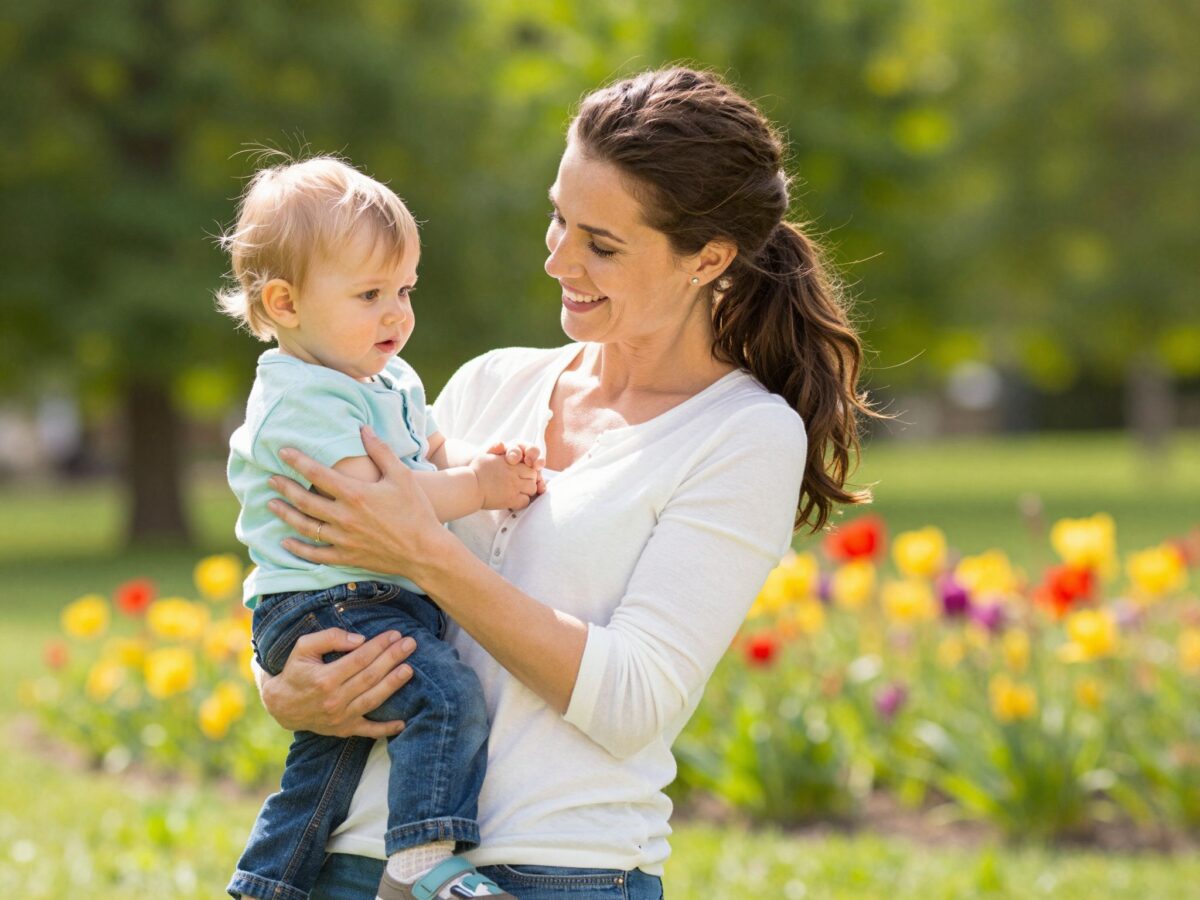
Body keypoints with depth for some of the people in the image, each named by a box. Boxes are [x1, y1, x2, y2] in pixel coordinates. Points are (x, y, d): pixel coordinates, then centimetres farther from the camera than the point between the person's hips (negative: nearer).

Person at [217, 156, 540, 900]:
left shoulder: (393, 383, 16)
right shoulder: (301, 399, -16)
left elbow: (436, 452, 23)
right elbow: (366, 497, -25)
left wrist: (498, 468, 1)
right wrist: (478, 488, -20)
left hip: (388, 605, 10)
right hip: (325, 608, -10)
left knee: (326, 761, 18)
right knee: (449, 694, -28)